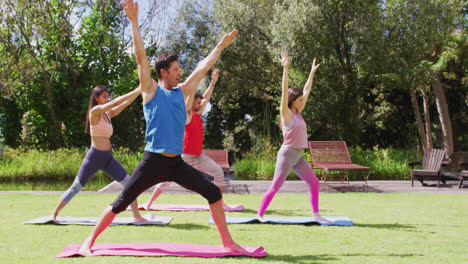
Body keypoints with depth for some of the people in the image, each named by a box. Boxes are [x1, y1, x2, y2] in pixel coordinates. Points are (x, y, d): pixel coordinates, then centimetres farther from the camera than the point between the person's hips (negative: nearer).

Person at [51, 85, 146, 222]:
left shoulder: (107, 113, 9)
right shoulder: (94, 111, -12)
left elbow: (123, 105, 6)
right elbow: (115, 102, -20)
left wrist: (138, 91, -4)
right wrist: (136, 91, -19)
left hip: (108, 158, 7)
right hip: (94, 157, -7)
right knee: (75, 188, 5)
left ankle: (136, 216, -1)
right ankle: (54, 213, 22)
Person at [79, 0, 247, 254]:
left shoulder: (181, 92, 14)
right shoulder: (151, 90, 0)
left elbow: (202, 68, 21)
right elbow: (141, 57, -7)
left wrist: (221, 46, 27)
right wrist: (134, 21, -11)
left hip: (176, 163, 5)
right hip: (153, 161, -5)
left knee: (213, 192, -2)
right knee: (121, 202, -1)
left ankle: (228, 242, 7)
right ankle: (90, 240, 13)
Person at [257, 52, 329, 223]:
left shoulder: (298, 113, 13)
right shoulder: (286, 114, -8)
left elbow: (307, 90, 19)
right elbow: (285, 92, -19)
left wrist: (312, 72, 24)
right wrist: (285, 69, -24)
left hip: (298, 157, 8)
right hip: (287, 154, -8)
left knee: (314, 183, 5)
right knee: (275, 187, -7)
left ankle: (316, 214, 11)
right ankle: (259, 215, -1)